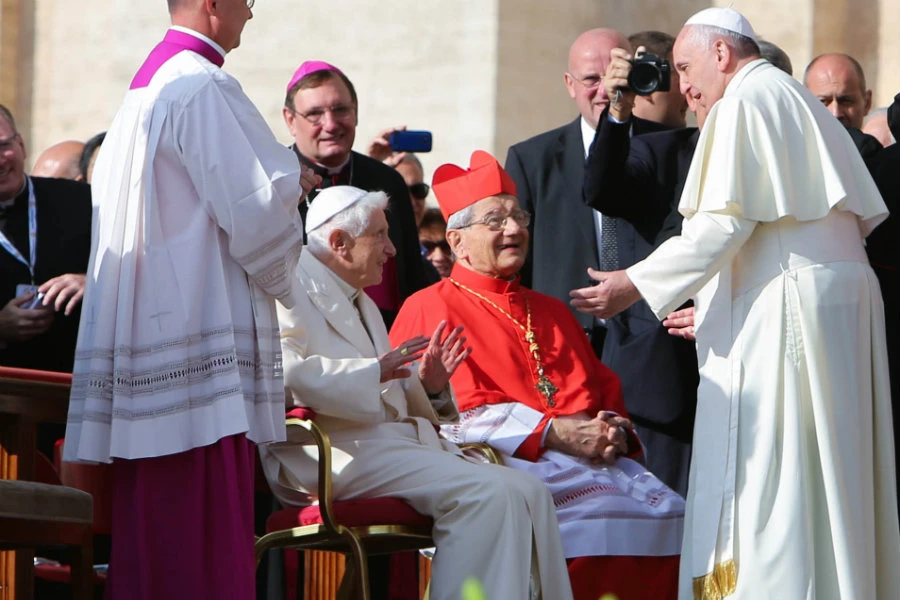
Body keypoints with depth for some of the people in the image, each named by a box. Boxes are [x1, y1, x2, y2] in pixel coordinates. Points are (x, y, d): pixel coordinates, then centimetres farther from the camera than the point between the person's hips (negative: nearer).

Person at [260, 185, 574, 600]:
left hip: (392, 441, 9)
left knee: (528, 493, -9)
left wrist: (426, 384, 9)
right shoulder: (294, 286, 1)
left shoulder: (361, 303, 31)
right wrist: (374, 372, -17)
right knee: (484, 493, -27)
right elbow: (283, 372, -18)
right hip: (341, 450, -9)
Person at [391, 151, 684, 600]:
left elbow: (607, 394, 24)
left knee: (668, 513, -22)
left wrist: (614, 430, -2)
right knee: (598, 514, -34)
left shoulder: (551, 312, 29)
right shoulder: (430, 310, 8)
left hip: (592, 457, 6)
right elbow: (455, 412, -5)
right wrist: (555, 432, -12)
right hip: (506, 462, -6)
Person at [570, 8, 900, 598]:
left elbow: (725, 221, -16)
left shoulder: (746, 99, -6)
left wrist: (634, 284, -9)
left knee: (766, 478, -10)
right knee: (828, 478, 8)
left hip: (785, 305, -9)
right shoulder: (802, 104, 22)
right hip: (843, 300, 9)